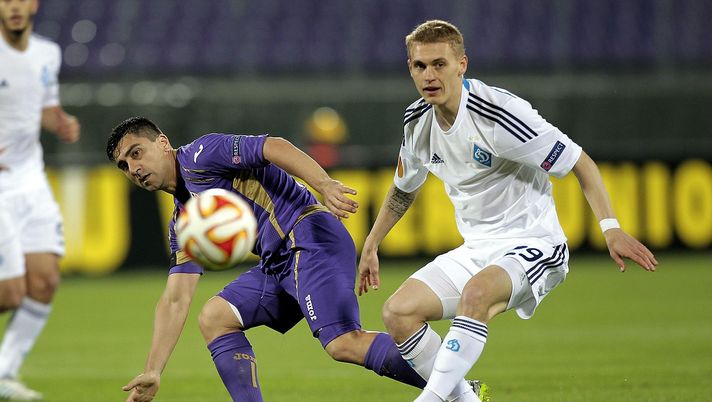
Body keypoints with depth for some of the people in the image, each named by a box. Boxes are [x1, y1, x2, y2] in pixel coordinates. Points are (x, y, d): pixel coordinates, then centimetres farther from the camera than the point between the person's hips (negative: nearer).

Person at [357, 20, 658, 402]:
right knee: (397, 312, -11)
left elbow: (580, 163, -17)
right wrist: (370, 246, 28)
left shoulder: (498, 112, -21)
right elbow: (404, 188, 24)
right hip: (474, 251, 7)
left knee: (476, 291, -38)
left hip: (531, 245, -7)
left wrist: (610, 227, -27)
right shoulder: (417, 121, 1)